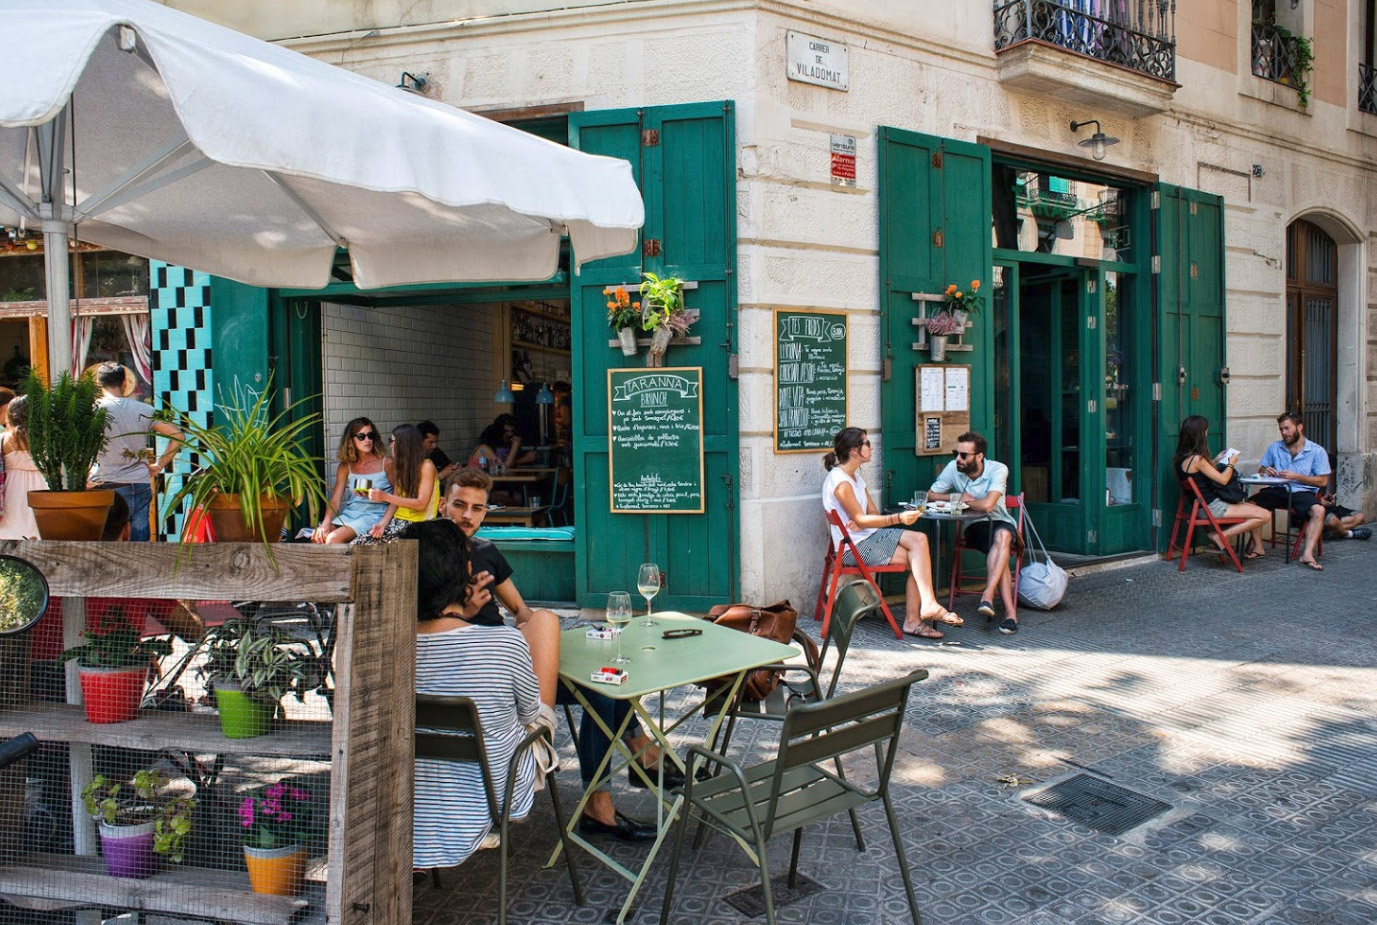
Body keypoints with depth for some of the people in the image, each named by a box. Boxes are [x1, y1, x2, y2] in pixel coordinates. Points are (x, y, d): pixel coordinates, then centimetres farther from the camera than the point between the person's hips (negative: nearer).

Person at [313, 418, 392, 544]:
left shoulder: (386, 463, 0)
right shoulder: (345, 467, 11)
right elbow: (335, 500, 3)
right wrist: (325, 524, -13)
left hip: (374, 515, -5)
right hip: (348, 514, 5)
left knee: (334, 538, -25)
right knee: (318, 537, -19)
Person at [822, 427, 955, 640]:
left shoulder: (855, 476, 16)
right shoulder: (839, 480, -15)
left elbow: (873, 514, 12)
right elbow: (861, 520, -18)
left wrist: (861, 522, -12)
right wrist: (899, 518, -25)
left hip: (868, 536, 9)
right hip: (853, 547, -9)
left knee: (919, 539, -12)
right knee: (917, 559, -16)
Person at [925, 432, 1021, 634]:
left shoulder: (998, 470, -16)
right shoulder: (953, 468, -6)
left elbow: (987, 505, -29)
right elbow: (930, 495, 5)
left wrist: (963, 499, -12)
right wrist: (955, 497, -10)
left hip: (1000, 522, -1)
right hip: (975, 527, 1)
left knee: (1002, 535, -38)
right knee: (1000, 550, -31)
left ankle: (987, 597, -44)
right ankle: (1010, 612, -36)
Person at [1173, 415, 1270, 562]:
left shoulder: (1183, 458, 6)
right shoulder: (1196, 459, -21)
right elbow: (1223, 480, -13)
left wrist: (1216, 460, 22)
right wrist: (1231, 463, 4)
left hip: (1205, 505, 10)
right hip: (1212, 507, -10)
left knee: (1253, 505, 23)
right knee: (1265, 515, -10)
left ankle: (1256, 548, 19)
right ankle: (1222, 536, -7)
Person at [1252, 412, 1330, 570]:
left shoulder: (1317, 451, 3)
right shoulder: (1274, 448, 13)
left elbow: (1322, 481, -1)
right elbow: (1261, 469, 19)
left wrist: (1296, 476, -14)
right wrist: (1265, 471, -6)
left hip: (1303, 492, -2)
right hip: (1277, 490, 3)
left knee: (1318, 510, -35)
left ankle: (1307, 554, -36)